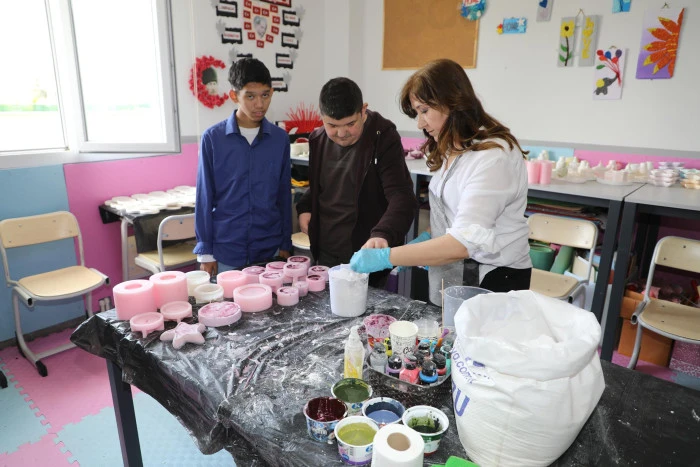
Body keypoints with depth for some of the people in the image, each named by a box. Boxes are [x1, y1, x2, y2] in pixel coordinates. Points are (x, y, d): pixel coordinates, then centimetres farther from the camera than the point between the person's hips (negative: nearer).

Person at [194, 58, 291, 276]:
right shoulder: (213, 138, -5)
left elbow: (284, 195, 6)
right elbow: (205, 197, -2)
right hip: (225, 251, -1)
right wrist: (205, 251, -2)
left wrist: (285, 244, 6)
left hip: (269, 250, 2)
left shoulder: (280, 138, 1)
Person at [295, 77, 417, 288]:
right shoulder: (318, 140, 2)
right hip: (325, 255, 6)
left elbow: (402, 197, -25)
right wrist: (305, 207, 1)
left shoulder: (384, 139, -16)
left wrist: (382, 235, -42)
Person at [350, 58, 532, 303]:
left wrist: (385, 257, -27)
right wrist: (429, 238, -2)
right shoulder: (453, 150, 8)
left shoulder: (494, 156, -21)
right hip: (450, 276, 8)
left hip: (493, 282, -7)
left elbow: (462, 244, -29)